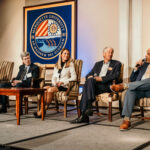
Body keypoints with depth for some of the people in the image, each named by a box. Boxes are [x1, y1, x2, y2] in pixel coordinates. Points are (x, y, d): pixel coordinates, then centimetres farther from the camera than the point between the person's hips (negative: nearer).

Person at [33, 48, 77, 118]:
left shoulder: (70, 64, 5)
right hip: (56, 85, 5)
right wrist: (55, 83, -4)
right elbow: (53, 77, 18)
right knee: (45, 88, -27)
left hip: (65, 86, -4)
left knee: (50, 89, -31)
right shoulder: (56, 65, 20)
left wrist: (63, 82, -14)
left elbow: (74, 77, -5)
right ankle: (43, 108, -31)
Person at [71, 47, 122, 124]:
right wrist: (90, 77, -4)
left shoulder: (116, 64, 15)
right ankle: (84, 115, -35)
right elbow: (88, 75, 21)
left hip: (107, 86, -4)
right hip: (94, 85, 4)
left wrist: (101, 78, -13)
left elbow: (115, 76, -3)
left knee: (90, 80, -31)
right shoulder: (97, 64, 29)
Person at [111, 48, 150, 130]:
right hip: (138, 89, 3)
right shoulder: (143, 62, 19)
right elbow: (132, 79, 15)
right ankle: (126, 120, -37)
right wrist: (136, 68, 0)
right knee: (130, 91, -30)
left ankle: (124, 86, -24)